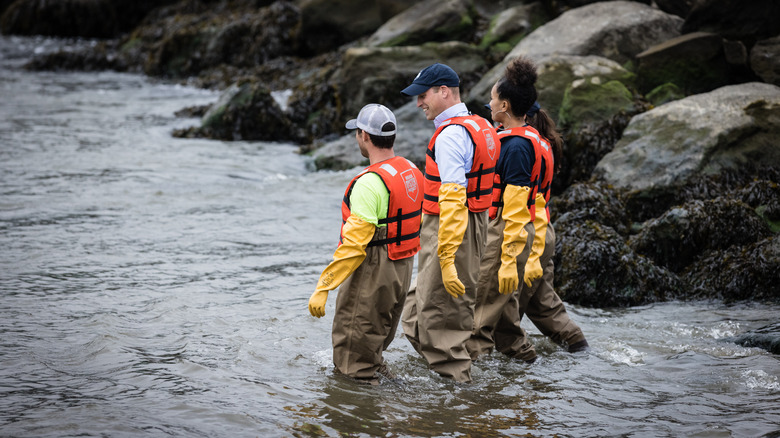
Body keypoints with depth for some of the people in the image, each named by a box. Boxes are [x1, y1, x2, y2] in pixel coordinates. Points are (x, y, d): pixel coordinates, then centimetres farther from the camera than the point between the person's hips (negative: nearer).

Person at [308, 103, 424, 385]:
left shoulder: (370, 182, -23)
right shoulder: (412, 171, 5)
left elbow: (353, 244, -26)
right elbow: (416, 224, 13)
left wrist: (323, 288, -23)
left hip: (373, 272, -9)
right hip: (403, 268, 9)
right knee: (378, 338, 24)